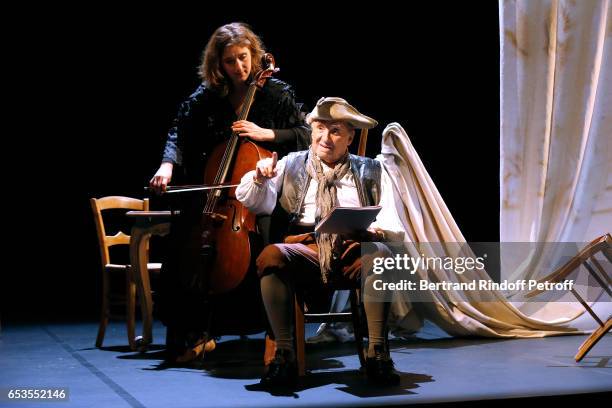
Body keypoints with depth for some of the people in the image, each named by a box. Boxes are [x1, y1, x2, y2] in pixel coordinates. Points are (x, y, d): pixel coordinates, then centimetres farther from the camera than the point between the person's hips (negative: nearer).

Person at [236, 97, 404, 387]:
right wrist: (259, 178, -9)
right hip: (305, 251, 0)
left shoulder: (371, 172, 20)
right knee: (271, 255, -32)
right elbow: (250, 201, 14)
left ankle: (377, 353, -27)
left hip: (353, 254, 0)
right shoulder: (293, 164, 21)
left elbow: (391, 222, 8)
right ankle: (284, 356, -28)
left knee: (380, 253, -34)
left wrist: (371, 232, -16)